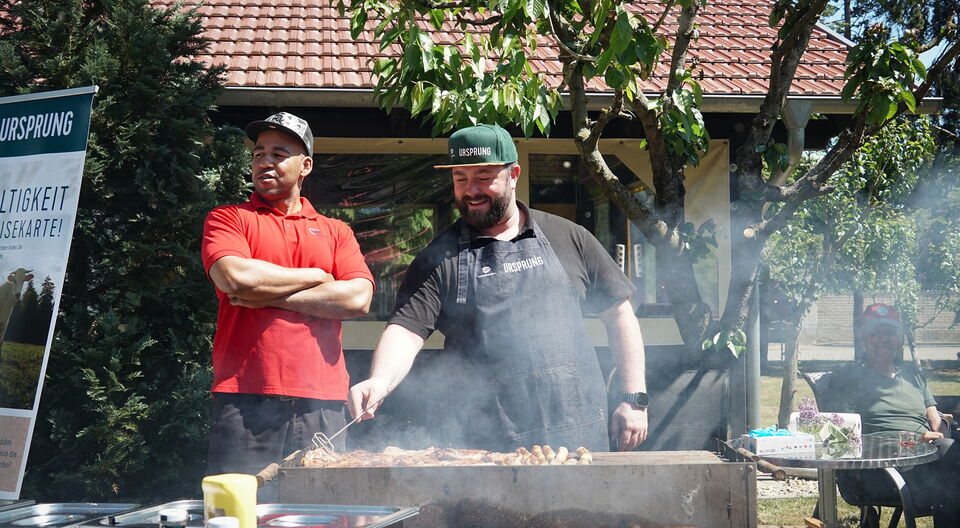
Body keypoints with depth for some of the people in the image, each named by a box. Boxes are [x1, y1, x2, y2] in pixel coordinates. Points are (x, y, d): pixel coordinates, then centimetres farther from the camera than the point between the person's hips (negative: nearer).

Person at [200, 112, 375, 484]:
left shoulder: (335, 232, 18)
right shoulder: (227, 219, 12)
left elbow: (358, 298, 0)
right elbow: (236, 277, -9)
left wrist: (267, 296, -4)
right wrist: (315, 277, 3)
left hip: (321, 402, 2)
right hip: (245, 399, -2)